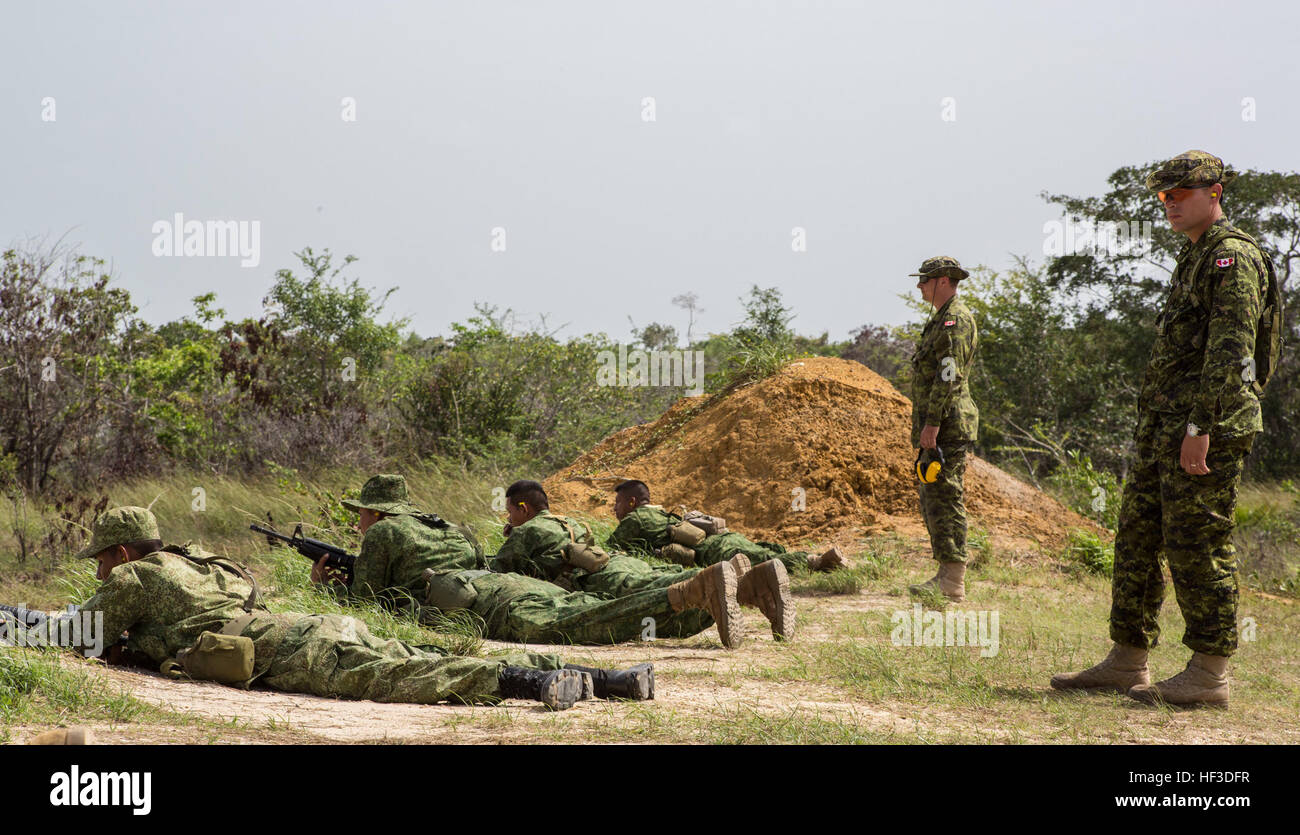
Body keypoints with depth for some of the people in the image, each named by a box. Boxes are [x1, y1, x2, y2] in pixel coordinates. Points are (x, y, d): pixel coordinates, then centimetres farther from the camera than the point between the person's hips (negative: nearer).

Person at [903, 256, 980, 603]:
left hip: (948, 427, -11)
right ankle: (948, 574, 16)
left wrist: (931, 424, -23)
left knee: (945, 499, -11)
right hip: (937, 427, 11)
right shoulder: (942, 320, 20)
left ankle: (953, 582, -11)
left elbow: (949, 376, -20)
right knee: (931, 497, 13)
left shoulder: (955, 320, -12)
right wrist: (922, 429, 23)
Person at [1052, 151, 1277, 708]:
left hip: (1208, 426, -10)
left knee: (1197, 546, -7)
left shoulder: (1232, 256, -10)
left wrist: (1200, 427, -24)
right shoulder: (1194, 259, 22)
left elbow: (1230, 349, -19)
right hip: (1162, 424, 10)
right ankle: (1126, 662, 15)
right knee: (1137, 537, 10)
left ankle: (1209, 676, 0)